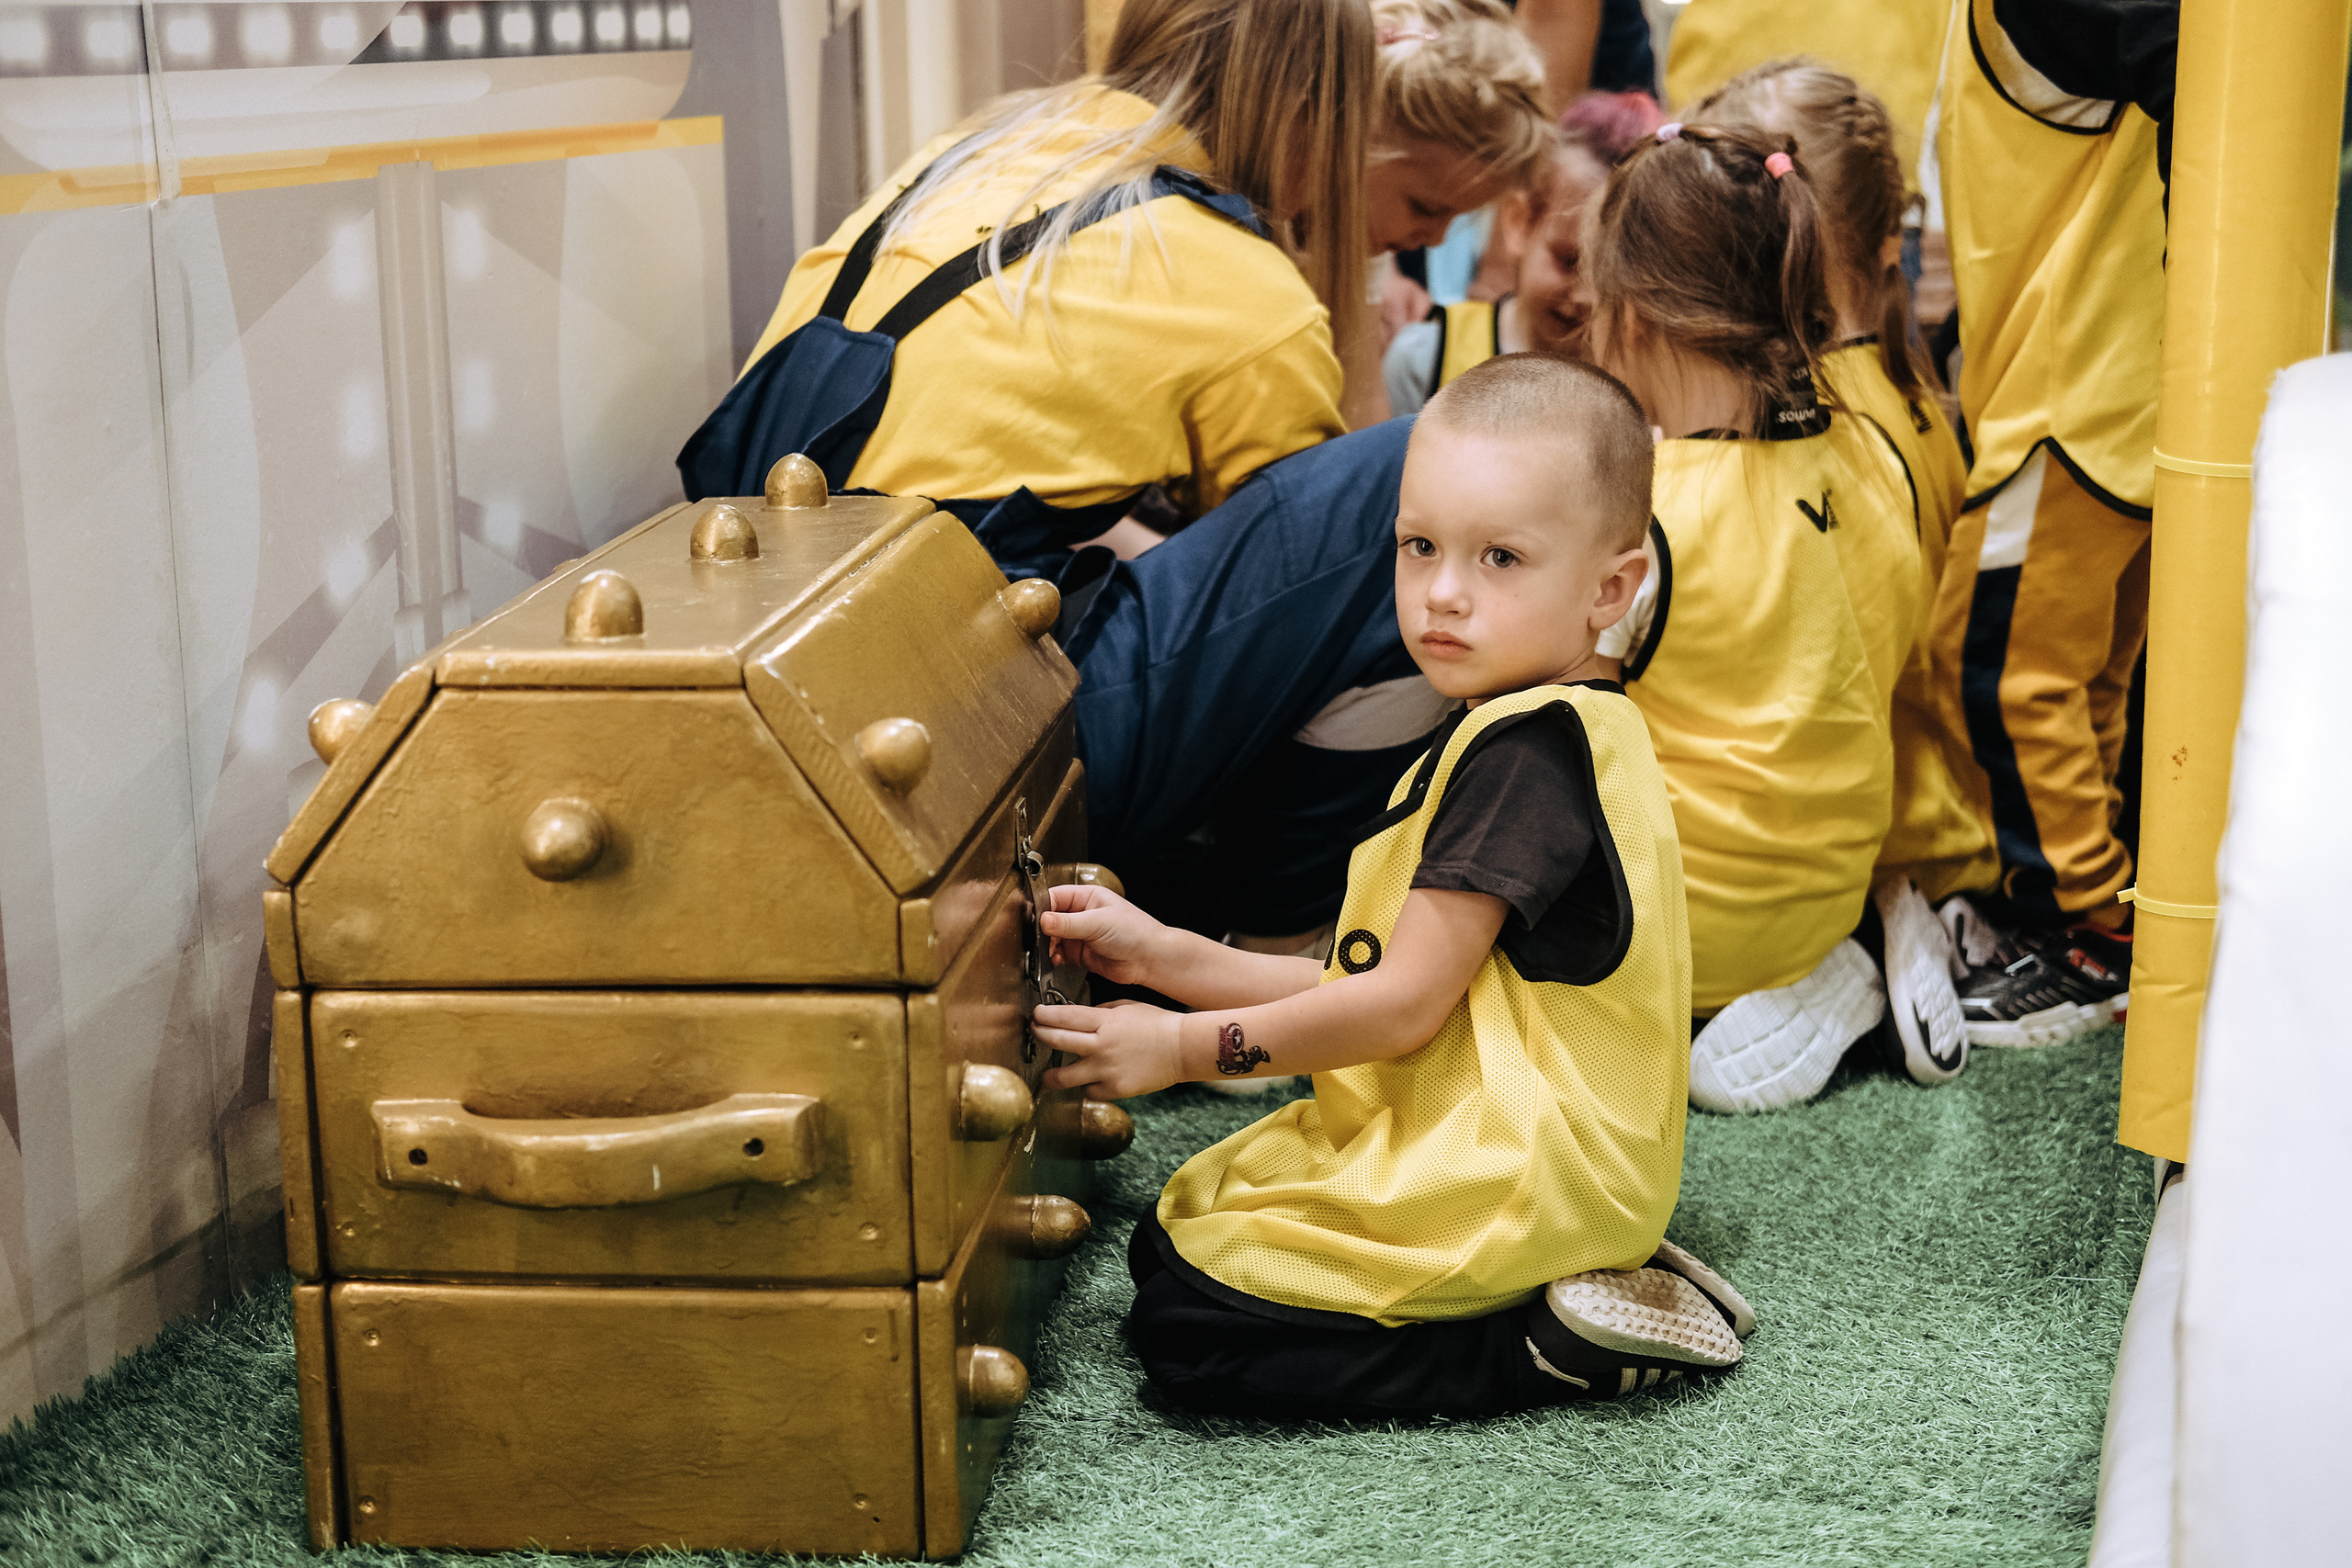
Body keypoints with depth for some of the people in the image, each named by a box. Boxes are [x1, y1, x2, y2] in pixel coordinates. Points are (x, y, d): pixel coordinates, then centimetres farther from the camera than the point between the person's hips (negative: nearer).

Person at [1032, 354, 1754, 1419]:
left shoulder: (1526, 751, -20)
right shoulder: (1540, 735, 13)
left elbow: (1406, 1003, -20)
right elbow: (1387, 982, 12)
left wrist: (1188, 1046, -8)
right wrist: (1161, 955, 7)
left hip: (1511, 1182, -11)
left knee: (1185, 1328, -13)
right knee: (1167, 1239, 16)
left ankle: (1547, 1348, -9)